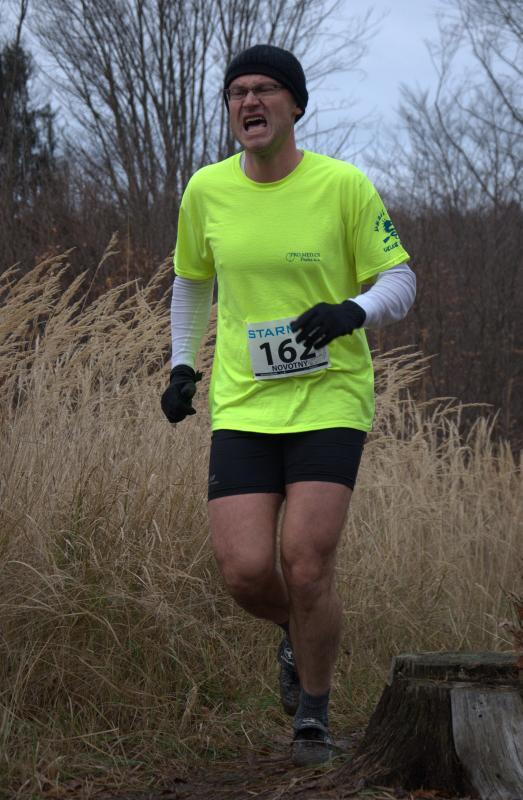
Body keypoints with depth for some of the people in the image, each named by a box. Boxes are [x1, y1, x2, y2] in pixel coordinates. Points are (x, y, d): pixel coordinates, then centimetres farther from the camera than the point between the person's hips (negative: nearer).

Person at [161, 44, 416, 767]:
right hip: (242, 406, 3)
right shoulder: (206, 191, 4)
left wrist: (353, 312, -21)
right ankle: (300, 635, 26)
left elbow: (399, 281, 0)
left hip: (331, 400, -2)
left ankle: (314, 713, 12)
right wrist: (183, 363, 14)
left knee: (306, 569, -13)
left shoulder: (344, 185, -6)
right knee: (245, 572, -11)